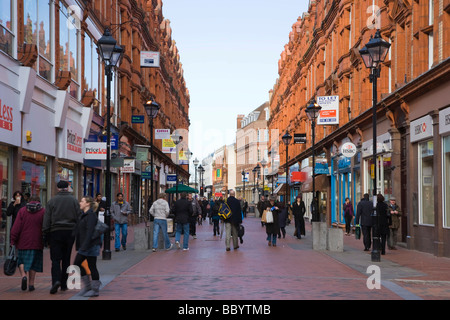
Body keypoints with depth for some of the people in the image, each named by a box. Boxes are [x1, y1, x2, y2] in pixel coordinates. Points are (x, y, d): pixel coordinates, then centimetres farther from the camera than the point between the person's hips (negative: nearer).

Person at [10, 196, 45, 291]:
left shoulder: (22, 211, 3)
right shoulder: (43, 212, 2)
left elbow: (16, 227, -3)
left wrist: (13, 241, 0)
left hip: (23, 242, 0)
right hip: (37, 243, 0)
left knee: (22, 261, 14)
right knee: (33, 263, 9)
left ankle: (24, 276, -11)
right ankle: (31, 284, 7)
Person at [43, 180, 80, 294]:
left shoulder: (52, 201, 1)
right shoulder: (74, 201, 5)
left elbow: (47, 220, -1)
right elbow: (79, 218, 5)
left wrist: (46, 234, 4)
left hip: (55, 231, -2)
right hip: (70, 232, 2)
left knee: (55, 259, -1)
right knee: (66, 259, 10)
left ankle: (56, 280, -22)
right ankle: (64, 284, 12)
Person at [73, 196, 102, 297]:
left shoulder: (91, 215, -14)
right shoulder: (83, 214, 16)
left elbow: (90, 231, -22)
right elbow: (79, 231, 21)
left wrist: (85, 246, -27)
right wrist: (79, 245, 19)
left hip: (92, 245, -10)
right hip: (84, 246, 10)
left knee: (92, 266, -3)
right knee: (76, 263, 9)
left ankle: (95, 289, 7)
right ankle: (87, 286, 18)